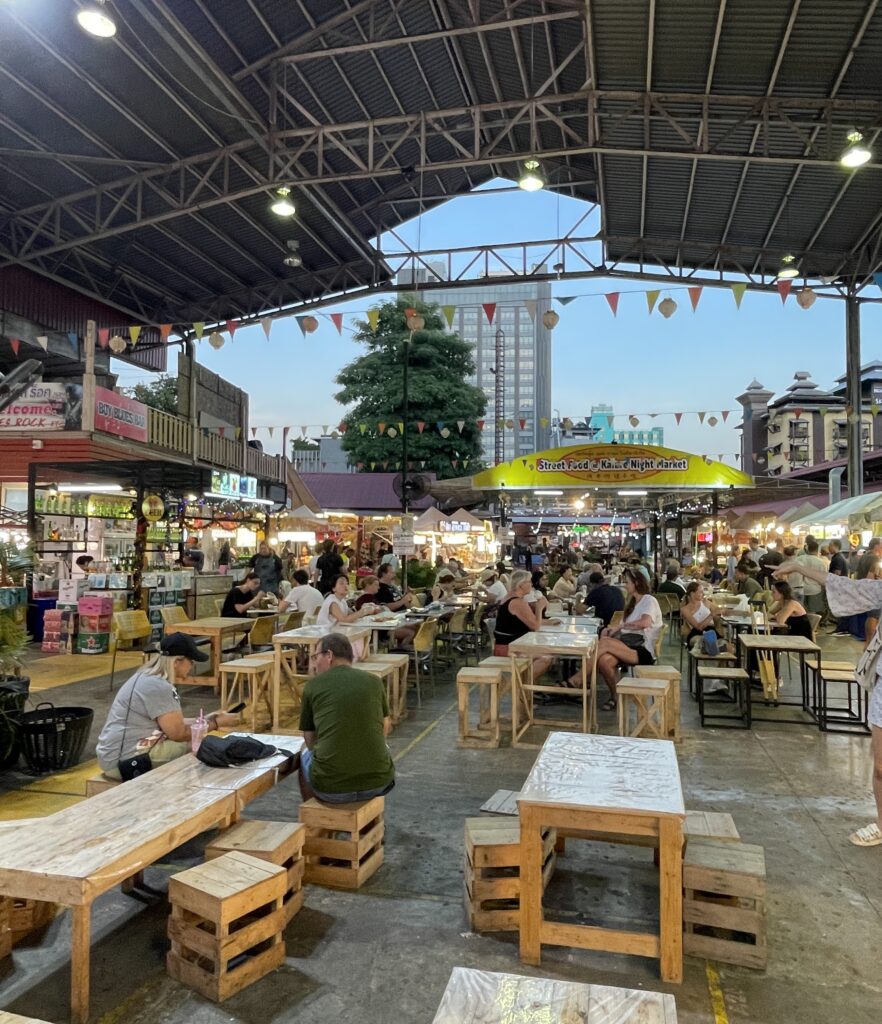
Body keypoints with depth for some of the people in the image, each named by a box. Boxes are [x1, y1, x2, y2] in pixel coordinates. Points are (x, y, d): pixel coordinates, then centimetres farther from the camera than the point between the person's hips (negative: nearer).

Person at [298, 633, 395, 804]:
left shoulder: (313, 685, 1)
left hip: (329, 786, -1)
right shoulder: (374, 681, 6)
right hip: (378, 783, 2)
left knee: (305, 754, 32)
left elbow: (310, 740, 14)